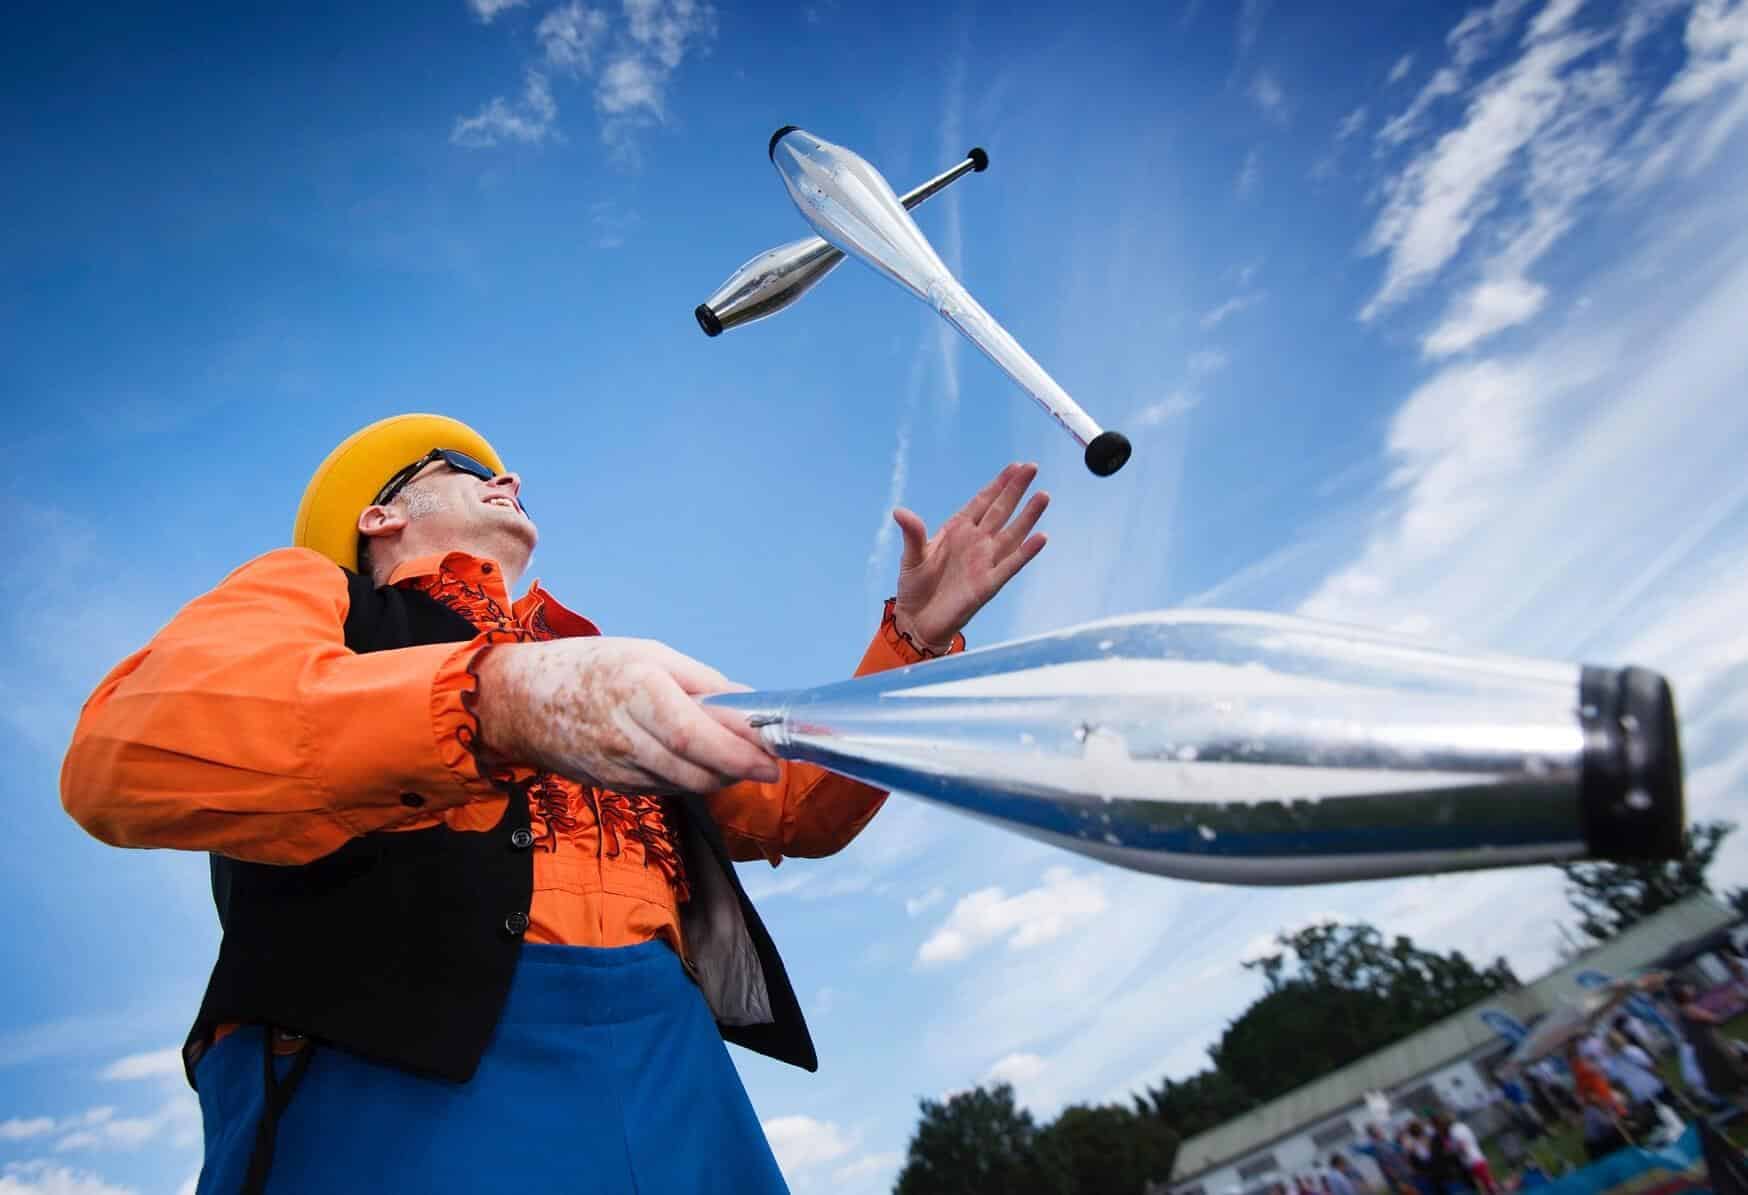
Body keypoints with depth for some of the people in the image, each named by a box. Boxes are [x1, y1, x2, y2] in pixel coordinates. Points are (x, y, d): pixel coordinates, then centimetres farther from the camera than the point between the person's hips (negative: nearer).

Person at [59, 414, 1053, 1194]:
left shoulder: (603, 686, 25)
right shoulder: (312, 592, 11)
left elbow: (802, 807, 23)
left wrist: (916, 637, 12)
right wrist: (497, 698, -27)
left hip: (666, 1074, 5)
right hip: (391, 1071, -4)